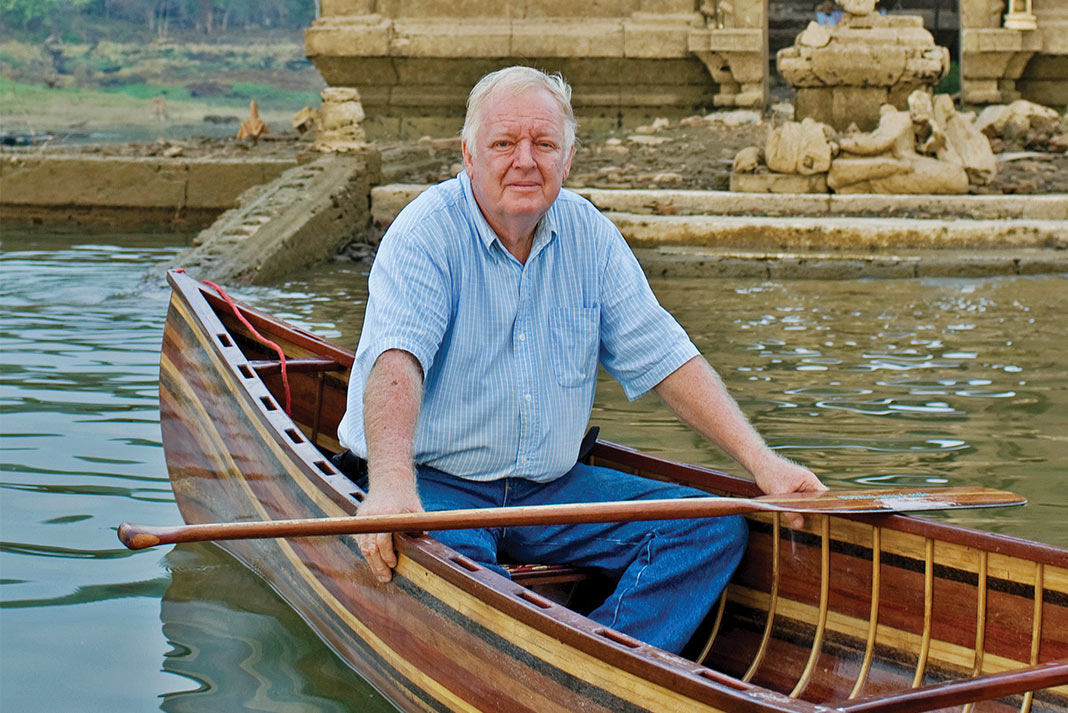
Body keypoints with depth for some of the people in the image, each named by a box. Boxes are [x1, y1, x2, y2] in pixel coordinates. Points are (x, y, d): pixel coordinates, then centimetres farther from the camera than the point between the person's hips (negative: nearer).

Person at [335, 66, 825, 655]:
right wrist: (391, 481, -47)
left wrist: (759, 459, -4)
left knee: (714, 528, -11)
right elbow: (395, 358, -29)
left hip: (552, 486, 6)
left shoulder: (589, 236, 5)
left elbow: (662, 356, 6)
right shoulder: (425, 234, -12)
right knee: (451, 559, -38)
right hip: (433, 483, -5)